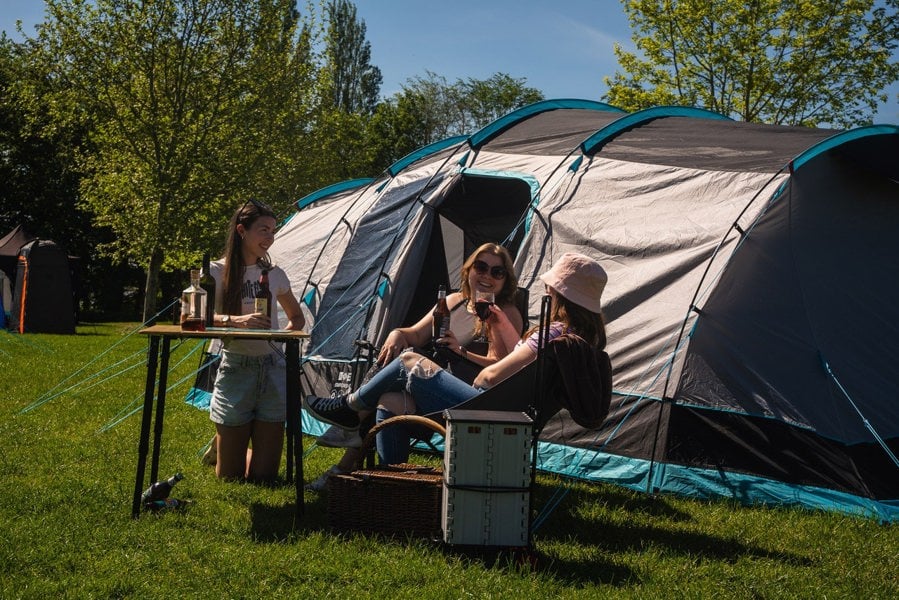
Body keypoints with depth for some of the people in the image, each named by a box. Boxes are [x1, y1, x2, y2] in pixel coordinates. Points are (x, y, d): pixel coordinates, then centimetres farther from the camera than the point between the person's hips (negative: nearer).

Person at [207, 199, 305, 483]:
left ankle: (237, 444, 36)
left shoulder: (275, 275, 8)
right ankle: (220, 446, 38)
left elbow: (297, 317, 21)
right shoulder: (217, 272, -4)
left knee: (263, 477, 2)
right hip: (235, 370, -3)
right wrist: (237, 320, -32)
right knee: (230, 478, 2)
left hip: (272, 370, 3)